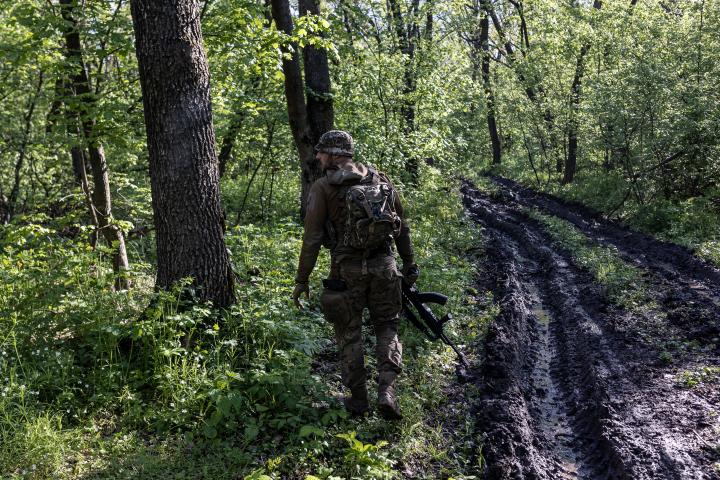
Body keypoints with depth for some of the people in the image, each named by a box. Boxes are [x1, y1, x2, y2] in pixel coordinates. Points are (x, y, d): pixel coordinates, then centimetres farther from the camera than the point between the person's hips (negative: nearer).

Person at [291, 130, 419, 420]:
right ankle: (386, 391, 0)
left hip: (347, 269, -3)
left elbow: (312, 238, -8)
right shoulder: (380, 180, 8)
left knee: (349, 334, 12)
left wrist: (302, 280, 0)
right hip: (384, 265, 3)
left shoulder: (322, 187, -5)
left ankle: (358, 399, 18)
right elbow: (402, 228, 11)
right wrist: (409, 264, 20)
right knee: (387, 327, 15)